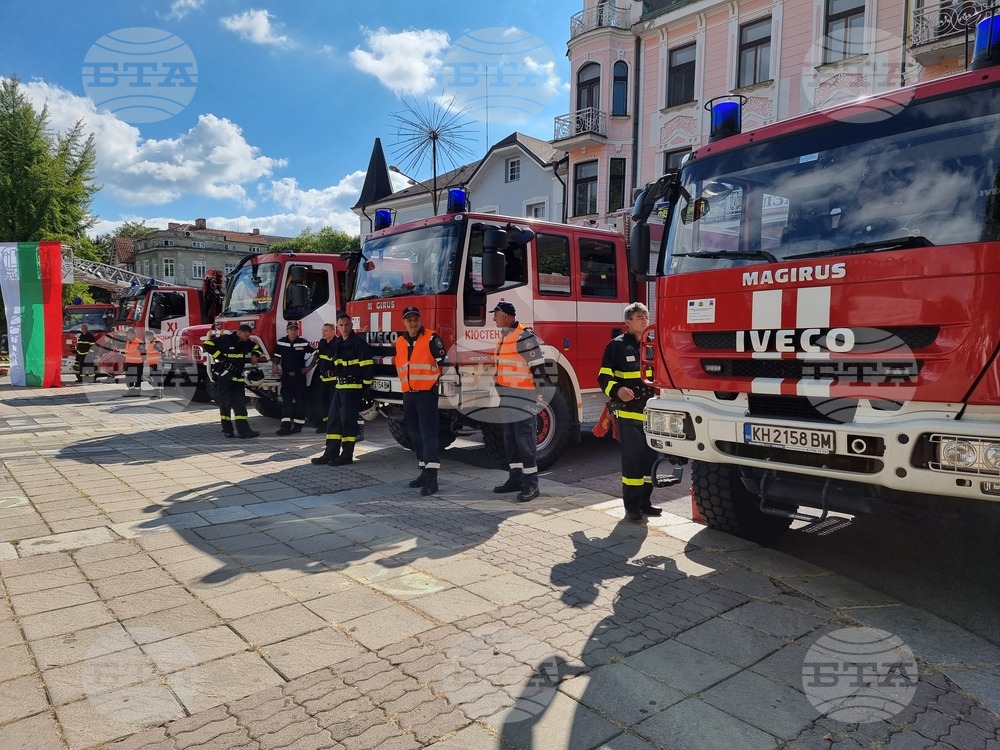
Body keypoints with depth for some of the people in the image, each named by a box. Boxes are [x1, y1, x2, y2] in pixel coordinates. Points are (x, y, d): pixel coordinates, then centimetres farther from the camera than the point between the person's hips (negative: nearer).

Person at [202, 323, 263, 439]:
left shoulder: (246, 343, 10)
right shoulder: (225, 340, -9)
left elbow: (257, 347, 27)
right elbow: (208, 345, -17)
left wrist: (254, 355, 5)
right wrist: (222, 358, -18)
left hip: (238, 377, 6)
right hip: (224, 377, -6)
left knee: (240, 403, -1)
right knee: (225, 403, 1)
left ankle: (243, 430, -5)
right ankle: (227, 430, 10)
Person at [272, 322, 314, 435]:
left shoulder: (304, 343, -3)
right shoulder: (281, 342, 3)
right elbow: (277, 356, 12)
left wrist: (309, 367, 2)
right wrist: (275, 365, -4)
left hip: (299, 375, -1)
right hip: (286, 375, 1)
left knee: (300, 400, 3)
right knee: (286, 400, -4)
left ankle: (298, 425, 11)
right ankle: (286, 425, -9)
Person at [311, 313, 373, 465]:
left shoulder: (359, 342, -10)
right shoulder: (338, 344, 15)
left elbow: (368, 365, -14)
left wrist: (366, 387, -14)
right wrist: (336, 383, 19)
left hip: (353, 388, -9)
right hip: (339, 387, 9)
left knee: (348, 421, -4)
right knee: (333, 420, 9)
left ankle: (347, 455, 3)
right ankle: (331, 453, 15)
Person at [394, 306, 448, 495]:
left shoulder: (431, 338, -8)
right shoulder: (400, 342, 13)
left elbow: (444, 361, -11)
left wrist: (433, 380, -7)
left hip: (426, 393, -7)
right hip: (408, 395, 7)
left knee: (428, 434, -12)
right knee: (415, 435, 12)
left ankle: (432, 478, -14)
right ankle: (425, 472, 22)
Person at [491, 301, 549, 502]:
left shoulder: (524, 336, -14)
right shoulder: (504, 337, 15)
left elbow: (537, 368, -16)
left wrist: (536, 396, -16)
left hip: (522, 397, -10)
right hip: (507, 398, 10)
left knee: (524, 439, -8)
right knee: (510, 439, 13)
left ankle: (531, 483, -3)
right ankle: (516, 478, 22)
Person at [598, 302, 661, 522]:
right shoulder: (617, 346, -3)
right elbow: (604, 377, -6)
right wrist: (617, 390, -24)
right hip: (630, 413, -5)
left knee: (650, 458, 11)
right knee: (632, 460, -2)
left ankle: (645, 502, 23)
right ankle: (632, 506, 7)